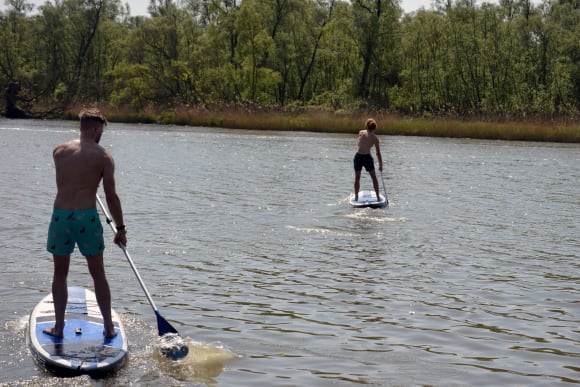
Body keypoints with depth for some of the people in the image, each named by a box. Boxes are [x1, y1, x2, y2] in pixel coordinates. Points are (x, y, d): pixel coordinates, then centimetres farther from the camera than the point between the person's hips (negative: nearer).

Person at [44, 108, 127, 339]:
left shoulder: (58, 151, 4)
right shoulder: (103, 157, -3)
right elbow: (111, 197, -4)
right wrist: (121, 229, 5)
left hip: (60, 216, 2)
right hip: (87, 217, -2)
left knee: (60, 274, 15)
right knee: (98, 275, 10)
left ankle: (58, 326, 17)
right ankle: (108, 327, 15)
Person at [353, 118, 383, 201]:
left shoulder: (360, 133, 4)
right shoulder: (375, 138, 0)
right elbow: (378, 153, 4)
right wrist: (380, 164, 10)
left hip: (358, 157, 2)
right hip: (367, 157, -1)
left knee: (357, 178, 15)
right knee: (374, 177, 15)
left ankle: (356, 197, 17)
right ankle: (378, 196, 15)